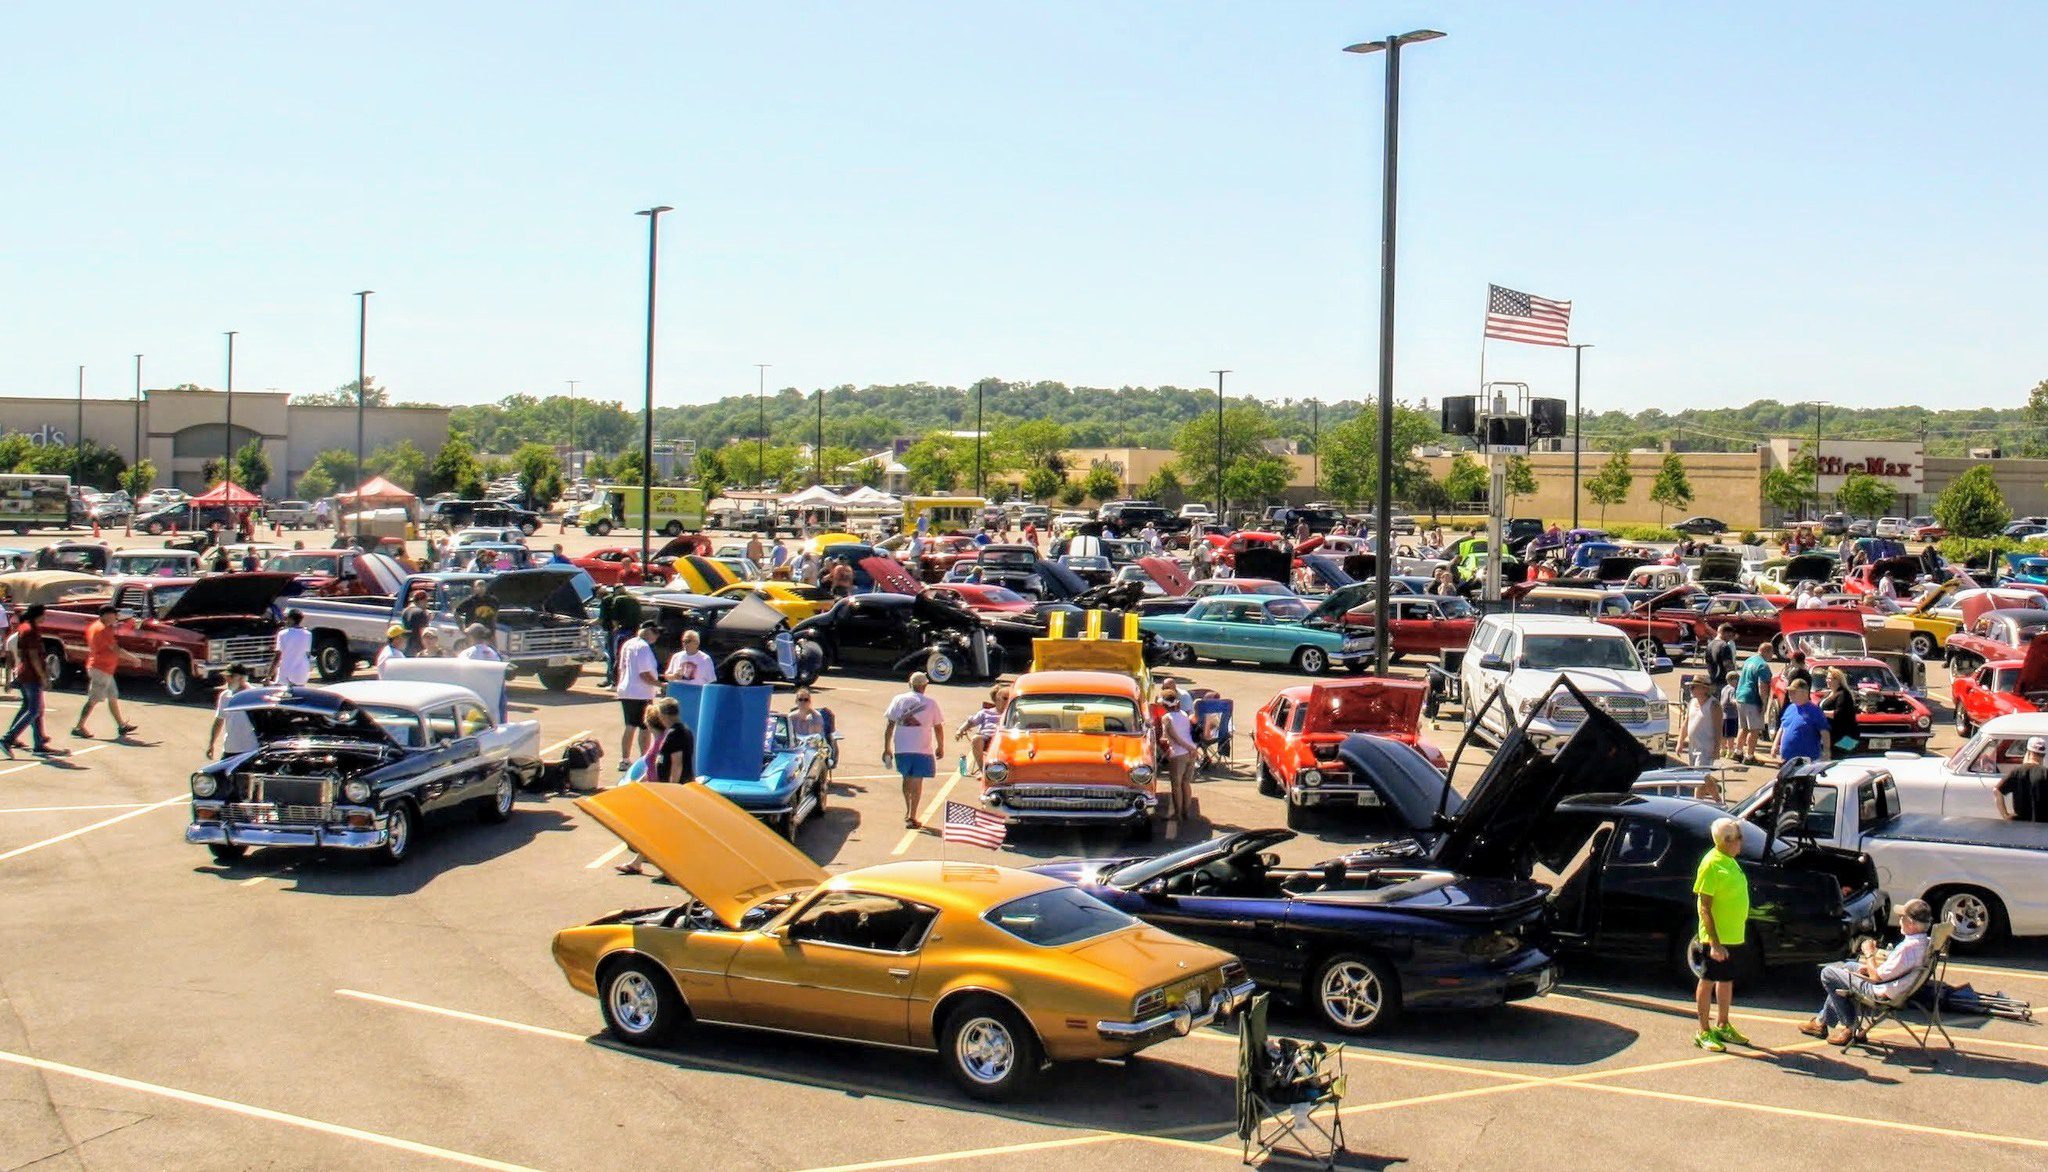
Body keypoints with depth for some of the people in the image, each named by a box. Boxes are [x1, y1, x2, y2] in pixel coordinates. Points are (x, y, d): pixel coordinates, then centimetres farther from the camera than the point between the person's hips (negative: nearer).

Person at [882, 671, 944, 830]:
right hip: (922, 750, -2)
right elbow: (938, 728, 4)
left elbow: (889, 726, 4)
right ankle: (911, 817, -5)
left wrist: (887, 748, 10)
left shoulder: (898, 700, 5)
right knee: (917, 781, 1)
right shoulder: (931, 703, 0)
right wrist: (941, 747, 17)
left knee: (906, 778, 20)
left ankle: (908, 811, 29)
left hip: (901, 749, 2)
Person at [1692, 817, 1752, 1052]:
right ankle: (1704, 1032, 6)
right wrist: (1714, 942, -24)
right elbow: (1705, 907, -20)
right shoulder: (1712, 863, -17)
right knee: (1708, 980, -1)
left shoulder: (1730, 861, 11)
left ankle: (1722, 1027, 29)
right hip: (1715, 937, -9)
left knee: (1726, 980, 17)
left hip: (1732, 935, 9)